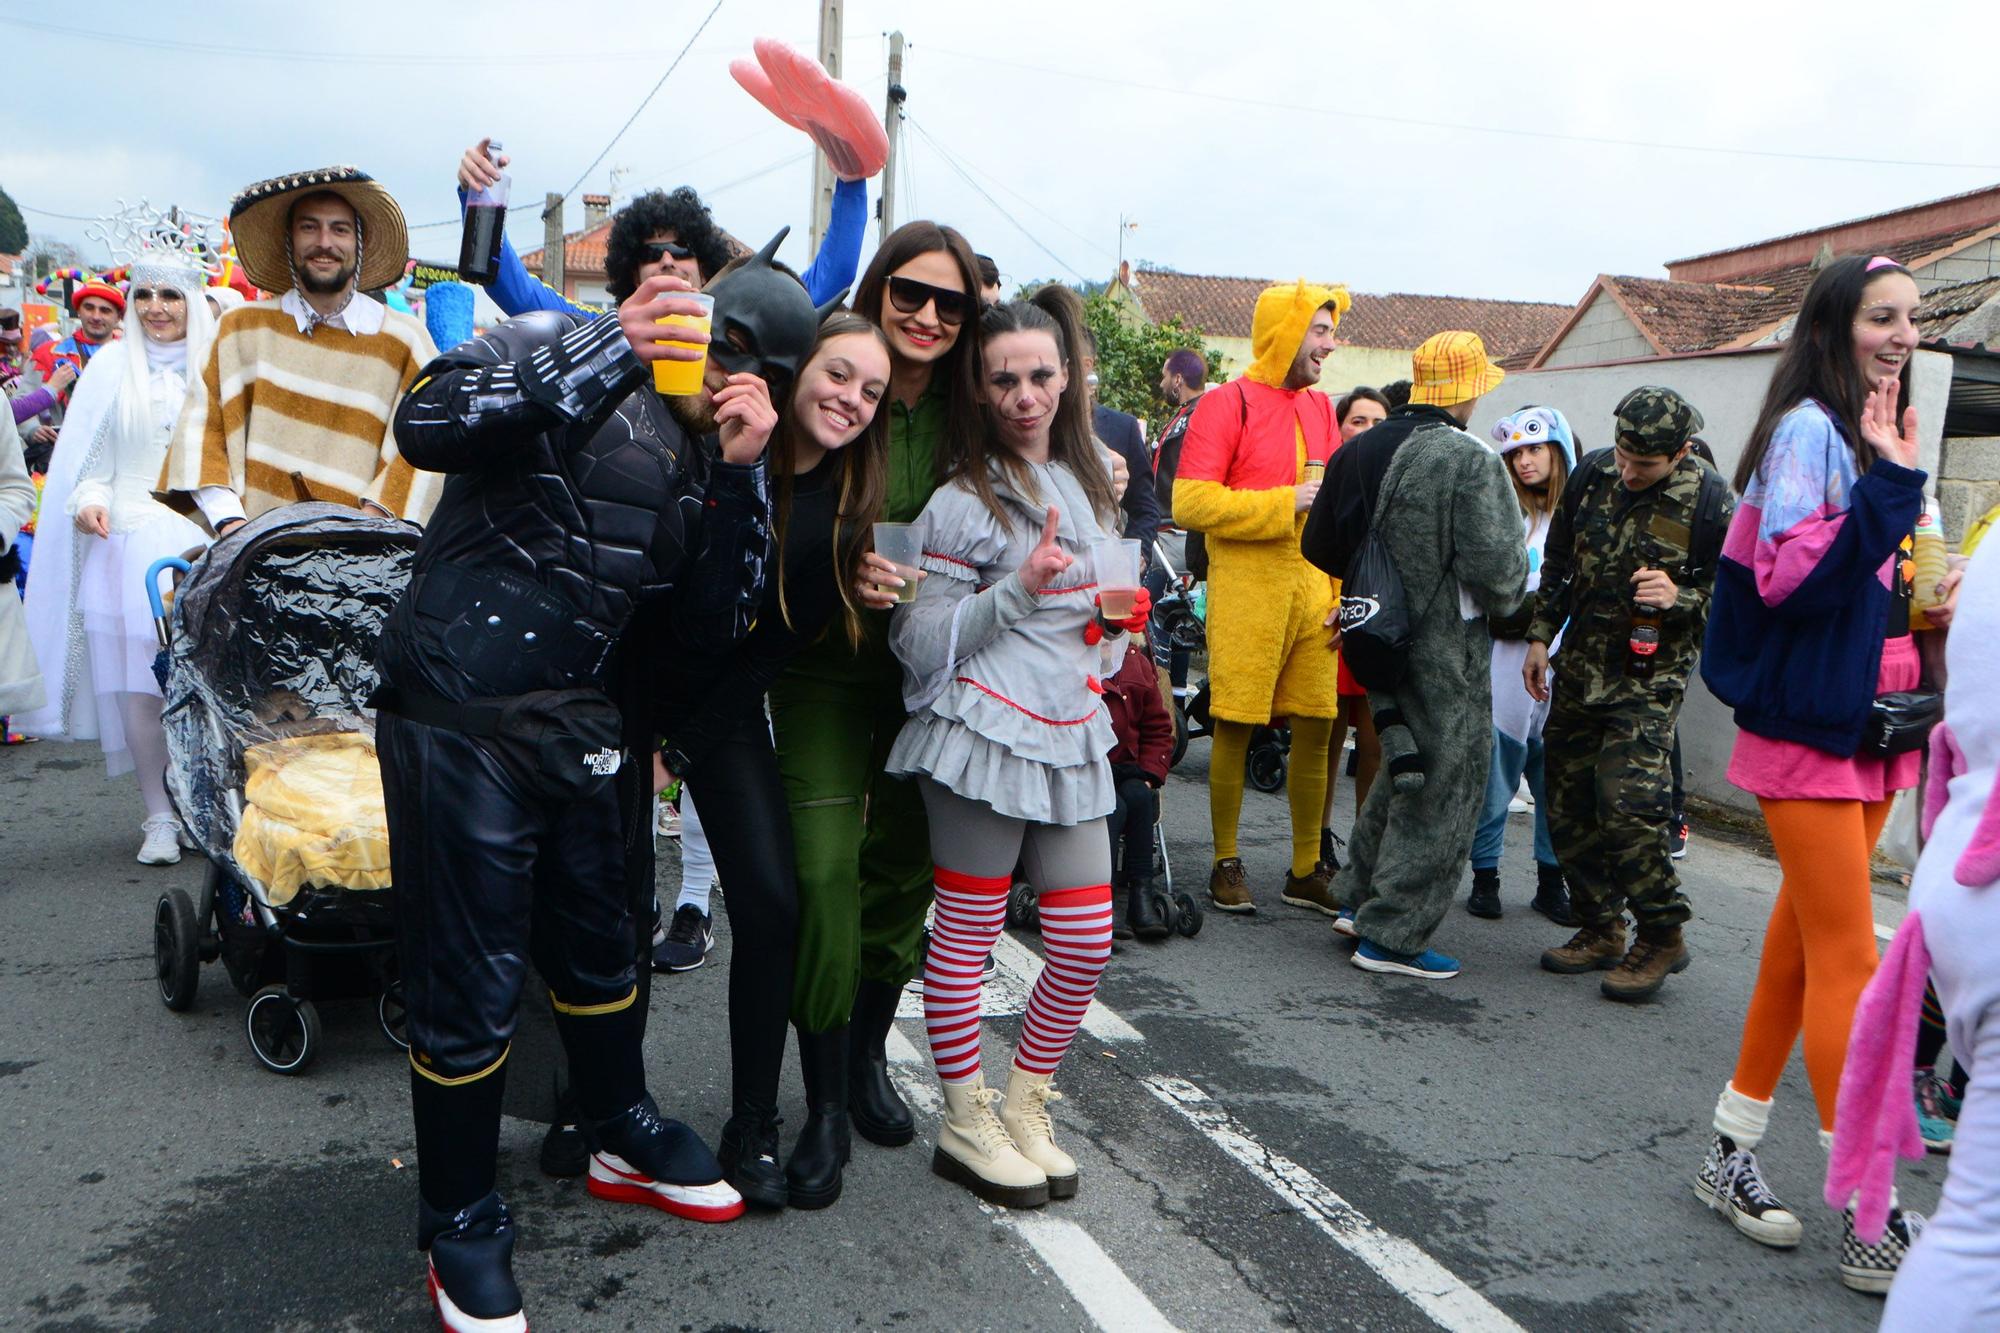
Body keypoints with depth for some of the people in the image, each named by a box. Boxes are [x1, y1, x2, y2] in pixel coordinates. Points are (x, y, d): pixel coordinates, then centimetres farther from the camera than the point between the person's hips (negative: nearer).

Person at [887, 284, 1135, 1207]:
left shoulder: (1088, 484, 14)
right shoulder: (964, 500, -7)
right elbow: (919, 644, -10)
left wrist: (1118, 617, 9)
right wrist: (1020, 589, -19)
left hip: (1072, 739, 7)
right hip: (983, 733, -6)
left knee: (1086, 942, 6)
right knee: (967, 934, 3)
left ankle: (1023, 1106, 25)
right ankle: (965, 1123, 20)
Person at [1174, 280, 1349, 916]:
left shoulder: (1320, 408, 16)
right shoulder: (1228, 403, -4)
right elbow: (1190, 502, -13)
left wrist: (1344, 588, 13)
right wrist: (1283, 504, -14)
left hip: (1312, 588, 6)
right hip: (1247, 585, -6)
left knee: (1316, 727, 7)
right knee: (1236, 726, 0)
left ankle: (1306, 869, 20)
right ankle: (1226, 864, 14)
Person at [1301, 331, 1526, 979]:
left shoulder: (1359, 451, 6)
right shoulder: (1471, 462, -16)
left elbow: (1321, 548, 12)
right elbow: (1496, 566, -21)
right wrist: (1501, 601, 0)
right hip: (1445, 648, -8)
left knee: (1404, 773, 24)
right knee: (1443, 787, 4)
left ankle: (1358, 898, 30)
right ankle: (1392, 935, 8)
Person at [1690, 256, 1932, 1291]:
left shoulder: (1872, 434, 15)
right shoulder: (1810, 430, -12)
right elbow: (1788, 578, -22)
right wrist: (1889, 487, -24)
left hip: (1866, 725, 9)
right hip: (1807, 725, -9)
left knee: (1802, 947, 12)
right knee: (1847, 962, -6)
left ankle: (1730, 1156, 23)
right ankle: (1872, 1225, 1)